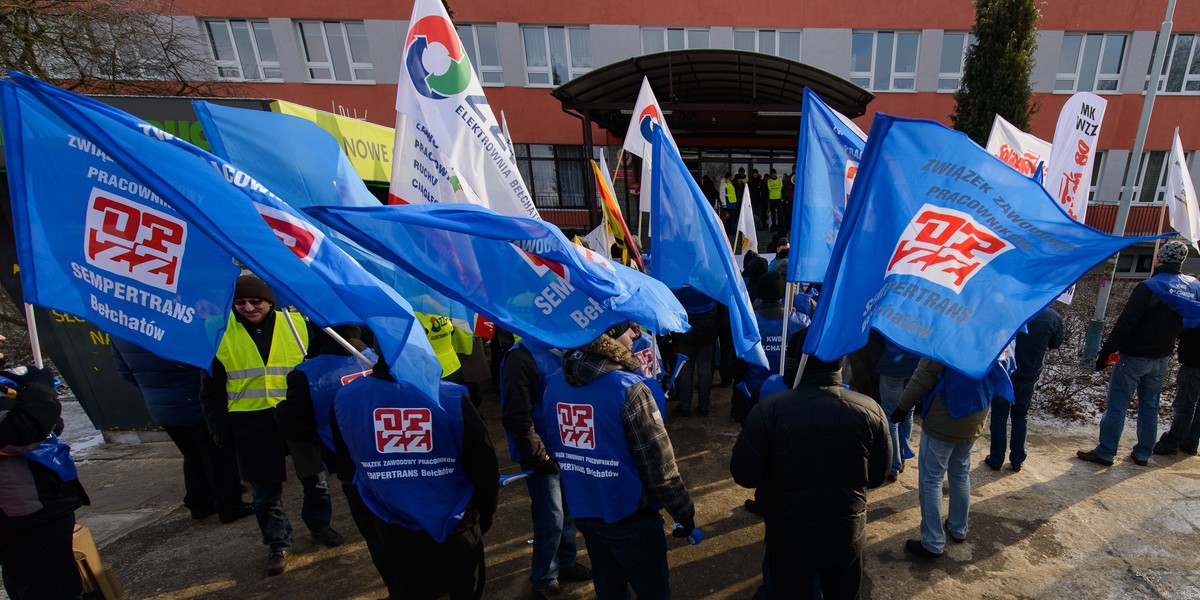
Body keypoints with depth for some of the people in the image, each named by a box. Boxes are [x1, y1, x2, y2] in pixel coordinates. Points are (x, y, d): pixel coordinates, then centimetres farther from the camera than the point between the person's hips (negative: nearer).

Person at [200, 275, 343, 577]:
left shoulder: (297, 324, -3)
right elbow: (211, 391, 7)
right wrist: (221, 430, 6)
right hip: (252, 424, 0)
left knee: (315, 478, 13)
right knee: (266, 490, 10)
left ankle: (319, 525, 37)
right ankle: (278, 544, 30)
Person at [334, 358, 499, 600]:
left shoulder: (345, 397, -13)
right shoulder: (451, 397, -23)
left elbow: (345, 456, 7)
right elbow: (483, 465, -14)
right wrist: (485, 514, 5)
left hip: (396, 527, 3)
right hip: (456, 524, -2)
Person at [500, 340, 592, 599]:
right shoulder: (521, 358, -22)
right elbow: (517, 418, -23)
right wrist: (540, 457, -19)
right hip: (543, 454, -7)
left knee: (568, 509, 20)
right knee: (551, 518, 4)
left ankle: (565, 563, 42)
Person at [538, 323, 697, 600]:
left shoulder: (553, 384, -5)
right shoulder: (629, 389, -24)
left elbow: (548, 443, 5)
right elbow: (659, 465, -21)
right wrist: (684, 511, -5)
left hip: (582, 510, 6)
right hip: (629, 515, -6)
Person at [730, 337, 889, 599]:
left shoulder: (769, 410, -26)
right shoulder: (870, 410, -16)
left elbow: (744, 475, -16)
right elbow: (876, 477, -2)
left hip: (789, 538, -2)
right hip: (848, 537, 3)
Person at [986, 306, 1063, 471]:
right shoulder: (1053, 317, -12)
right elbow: (1056, 344, 6)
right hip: (1029, 376, 2)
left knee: (999, 416, 10)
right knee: (1021, 416, 19)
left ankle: (996, 459, 17)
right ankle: (1017, 460, 25)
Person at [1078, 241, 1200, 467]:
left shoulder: (1149, 287, -19)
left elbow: (1125, 324, -21)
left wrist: (1104, 353, -17)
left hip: (1135, 357, -7)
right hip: (1162, 359, 7)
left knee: (1117, 405, -1)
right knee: (1149, 406, 16)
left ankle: (1105, 452, 4)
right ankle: (1143, 453, 24)